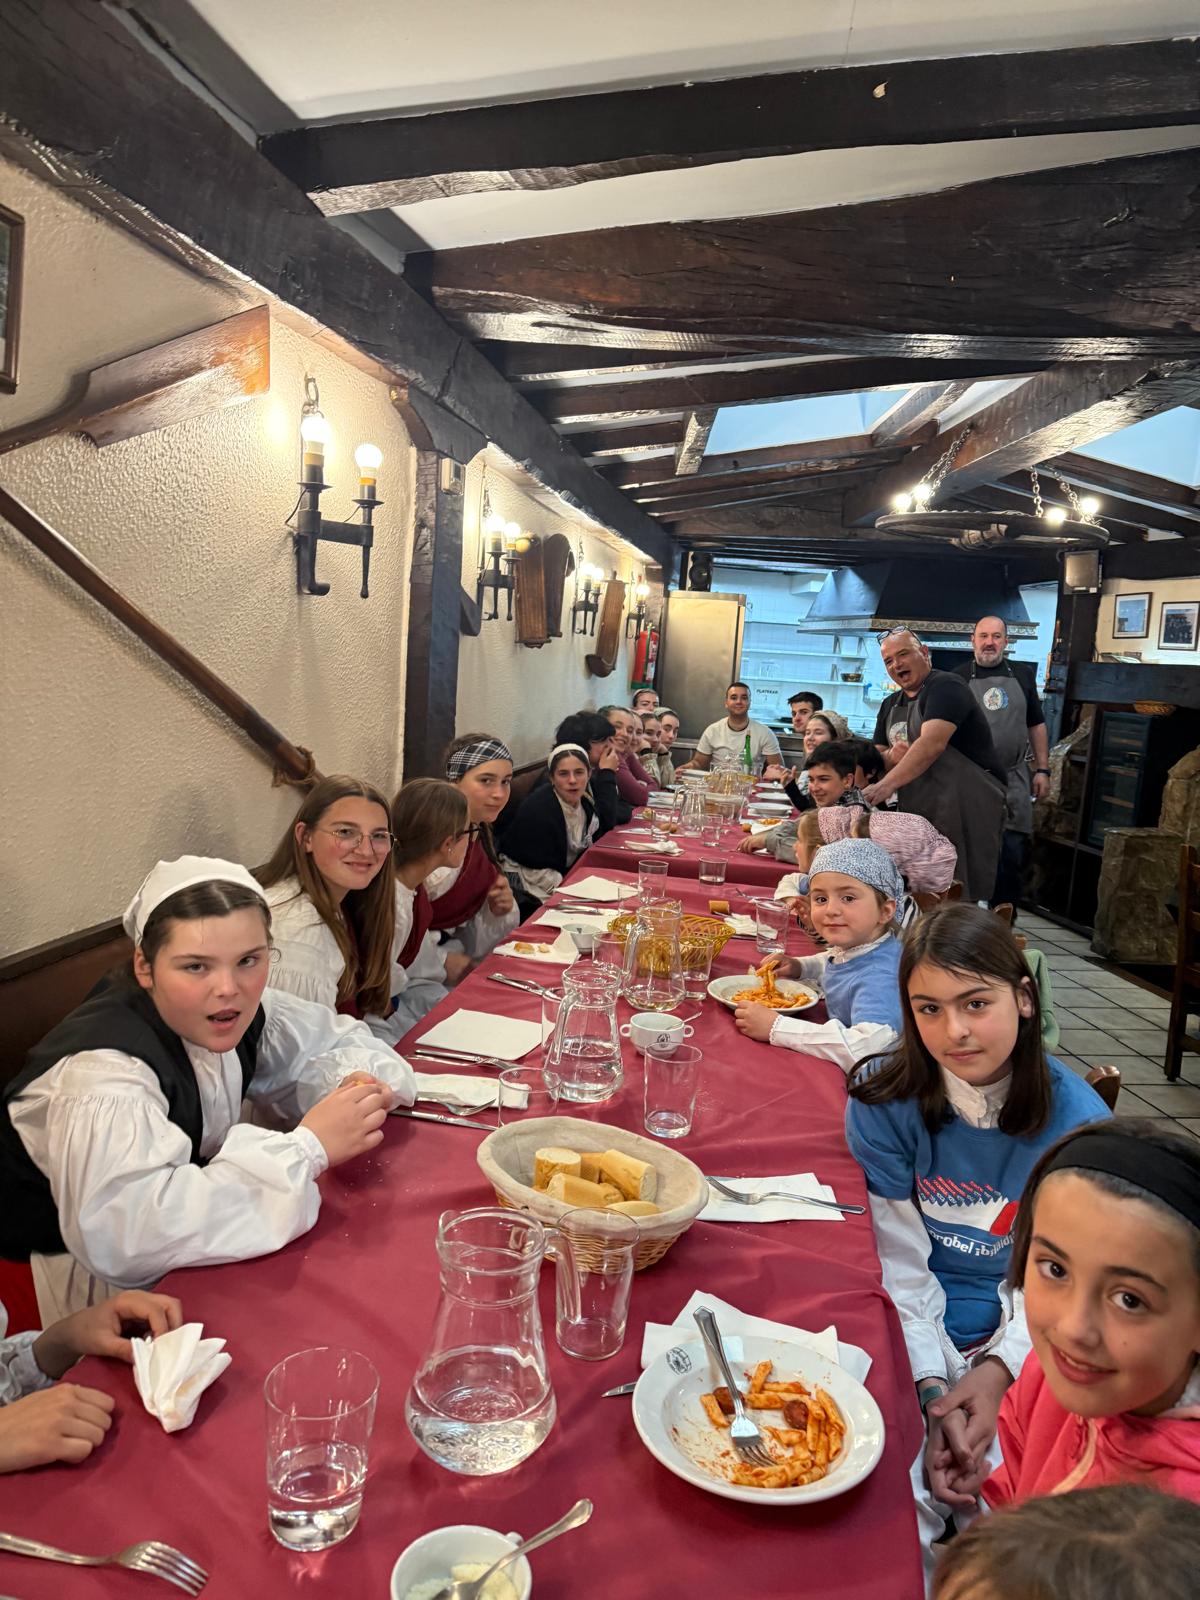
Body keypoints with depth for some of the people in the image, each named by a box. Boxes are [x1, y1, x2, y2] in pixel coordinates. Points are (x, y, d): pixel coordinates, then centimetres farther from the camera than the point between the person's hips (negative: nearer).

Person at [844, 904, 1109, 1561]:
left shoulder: (1077, 1118, -12)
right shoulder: (885, 1100, -13)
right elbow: (901, 1261, -10)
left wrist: (999, 1369, -18)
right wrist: (932, 1386, -19)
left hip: (1020, 1341, 1)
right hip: (908, 1332, 0)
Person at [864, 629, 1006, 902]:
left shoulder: (945, 687, -10)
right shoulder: (890, 705, 17)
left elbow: (932, 744, -26)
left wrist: (886, 785, -35)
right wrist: (891, 756, -7)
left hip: (967, 809, -8)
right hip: (918, 812, 8)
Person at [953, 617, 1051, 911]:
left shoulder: (1022, 674, 10)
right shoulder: (959, 677, 2)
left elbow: (1036, 724, 14)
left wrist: (1042, 769, 8)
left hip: (1014, 779, 2)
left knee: (1013, 851, 2)